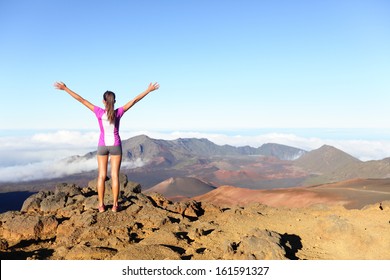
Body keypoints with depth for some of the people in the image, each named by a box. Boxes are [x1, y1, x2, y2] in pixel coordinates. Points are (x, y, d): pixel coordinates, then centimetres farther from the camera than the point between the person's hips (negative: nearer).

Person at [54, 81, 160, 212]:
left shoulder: (99, 112, -13)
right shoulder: (118, 112, -13)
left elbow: (81, 100, -12)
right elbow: (135, 100, -11)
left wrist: (65, 88, -8)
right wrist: (149, 90, -8)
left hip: (102, 146, 0)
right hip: (115, 146, 0)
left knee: (102, 176, 6)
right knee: (115, 175, 1)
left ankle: (101, 205, 6)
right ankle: (115, 205, 2)